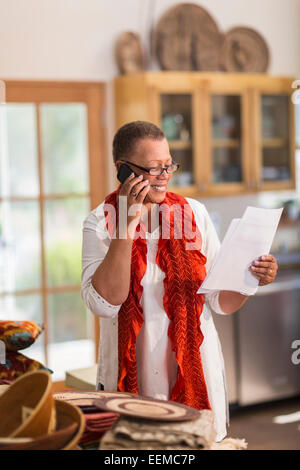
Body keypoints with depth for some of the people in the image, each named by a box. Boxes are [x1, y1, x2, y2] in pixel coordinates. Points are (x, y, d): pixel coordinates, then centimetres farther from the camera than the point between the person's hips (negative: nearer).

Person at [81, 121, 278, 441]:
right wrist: (127, 226, -21)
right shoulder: (100, 222, -4)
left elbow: (221, 302, 3)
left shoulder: (194, 213, 1)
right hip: (130, 380, -1)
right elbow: (103, 303, -18)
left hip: (196, 375, 2)